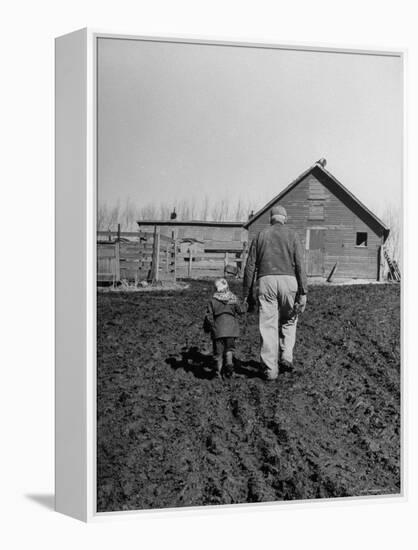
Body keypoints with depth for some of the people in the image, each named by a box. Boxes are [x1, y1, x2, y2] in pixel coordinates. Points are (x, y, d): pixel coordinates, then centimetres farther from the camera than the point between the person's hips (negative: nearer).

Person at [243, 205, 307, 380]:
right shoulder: (292, 235, 9)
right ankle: (286, 357, 11)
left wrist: (247, 294, 13)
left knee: (268, 325, 3)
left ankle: (270, 369, 2)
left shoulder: (261, 235, 14)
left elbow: (250, 266, 9)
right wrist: (303, 292, -1)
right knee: (289, 320, 21)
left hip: (266, 280, 1)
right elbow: (299, 264, -1)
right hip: (288, 280, 0)